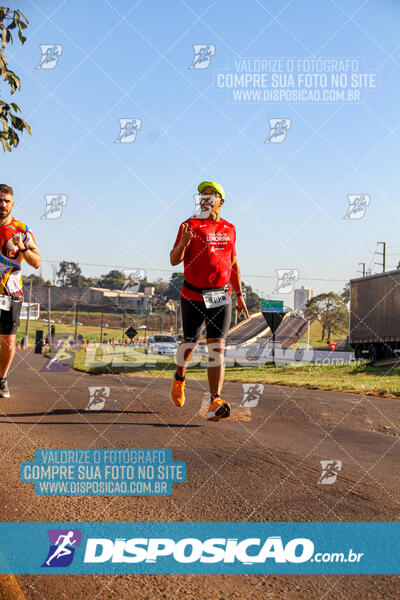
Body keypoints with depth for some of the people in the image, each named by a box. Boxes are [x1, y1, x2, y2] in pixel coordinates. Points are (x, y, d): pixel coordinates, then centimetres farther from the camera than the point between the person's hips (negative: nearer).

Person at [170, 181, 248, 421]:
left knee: (217, 348, -8)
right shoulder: (190, 225, -2)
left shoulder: (229, 229, 11)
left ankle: (216, 402, -16)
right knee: (190, 342, 10)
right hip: (193, 295, -2)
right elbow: (174, 260, -6)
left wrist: (240, 295, 19)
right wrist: (184, 242, -26)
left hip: (221, 297, 2)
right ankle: (179, 378, 43)